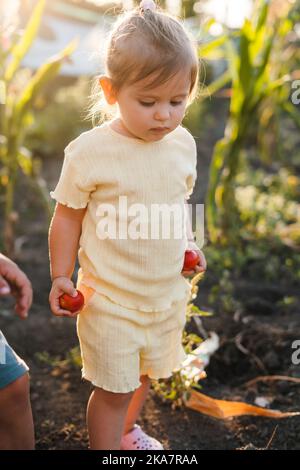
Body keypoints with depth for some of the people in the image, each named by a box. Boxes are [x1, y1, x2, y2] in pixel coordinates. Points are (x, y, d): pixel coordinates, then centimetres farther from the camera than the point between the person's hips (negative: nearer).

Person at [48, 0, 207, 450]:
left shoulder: (183, 143, -3)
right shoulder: (90, 151, -19)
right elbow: (68, 217, -9)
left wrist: (188, 245, 0)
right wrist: (61, 276, -10)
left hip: (169, 292, 6)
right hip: (110, 300, -5)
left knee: (143, 374, 25)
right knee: (113, 389, 6)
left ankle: (127, 431, 52)